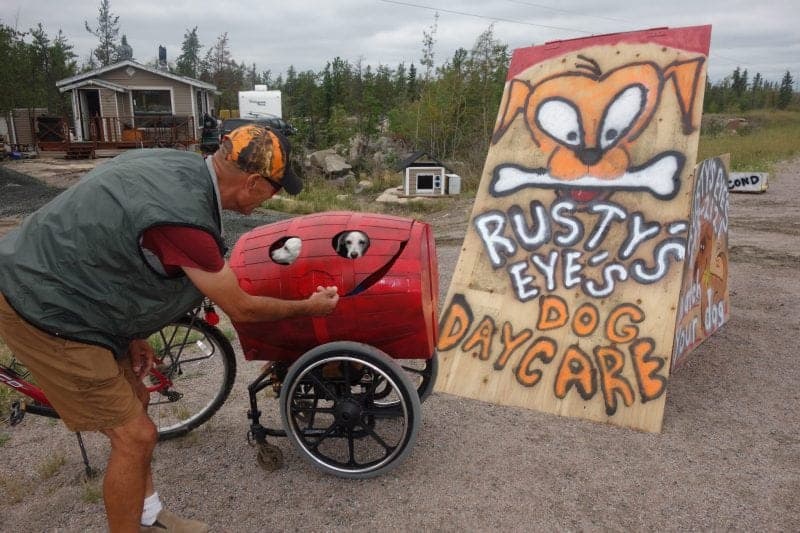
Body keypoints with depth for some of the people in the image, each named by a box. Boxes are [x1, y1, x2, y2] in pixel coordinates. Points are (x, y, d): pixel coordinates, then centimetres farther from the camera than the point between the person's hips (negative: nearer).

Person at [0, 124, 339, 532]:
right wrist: (308, 307, -1)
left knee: (133, 401, 19)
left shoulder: (181, 166, -4)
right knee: (135, 436, -2)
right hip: (46, 313, -10)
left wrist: (133, 334, 11)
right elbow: (241, 309, -16)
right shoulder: (184, 218, -31)